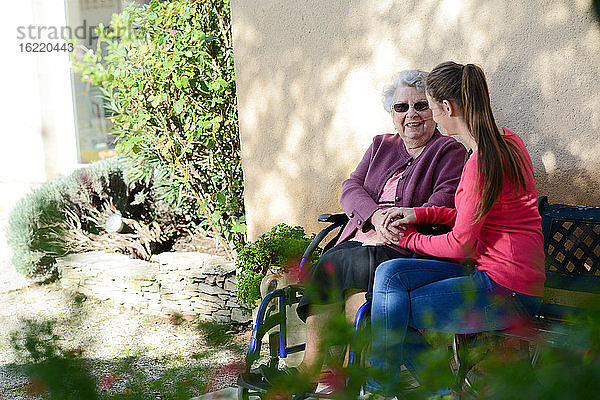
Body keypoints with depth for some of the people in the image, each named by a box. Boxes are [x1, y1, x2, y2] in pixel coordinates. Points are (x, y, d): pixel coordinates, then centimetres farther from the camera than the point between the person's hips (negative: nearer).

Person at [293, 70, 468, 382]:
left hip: (404, 250, -4)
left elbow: (443, 203, -7)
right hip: (358, 241, 5)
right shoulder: (380, 146, 25)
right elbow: (350, 188, 12)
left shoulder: (450, 151, 9)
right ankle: (310, 365, -28)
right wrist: (375, 215, -11)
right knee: (329, 263, -28)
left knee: (355, 262, -34)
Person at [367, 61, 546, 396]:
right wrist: (420, 214, 10)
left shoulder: (483, 161, -21)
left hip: (507, 293, -9)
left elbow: (461, 244, -15)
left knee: (392, 306, -9)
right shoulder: (508, 142, 9)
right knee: (390, 274, -3)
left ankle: (377, 390, 13)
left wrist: (410, 239, 2)